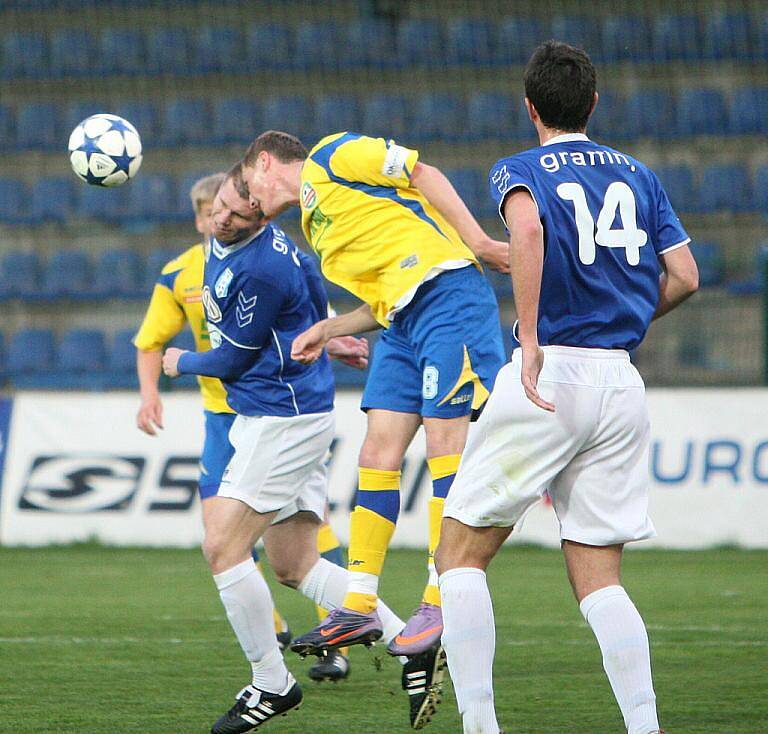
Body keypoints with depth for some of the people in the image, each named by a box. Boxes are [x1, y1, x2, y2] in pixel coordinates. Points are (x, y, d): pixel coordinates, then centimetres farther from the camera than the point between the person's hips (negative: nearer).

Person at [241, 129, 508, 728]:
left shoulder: (331, 156, 3)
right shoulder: (314, 224, 25)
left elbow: (423, 174, -4)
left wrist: (477, 241, -12)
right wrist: (328, 331, 11)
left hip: (446, 293, -9)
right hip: (403, 321, 9)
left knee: (445, 440, -12)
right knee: (379, 449, 1)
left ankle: (442, 603, -16)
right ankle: (360, 606, 0)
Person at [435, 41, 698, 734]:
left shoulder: (520, 170, 1)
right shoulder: (639, 175, 15)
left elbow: (527, 228, -22)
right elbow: (684, 276, 10)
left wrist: (530, 338, -24)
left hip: (550, 376, -5)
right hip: (622, 386, 5)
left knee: (461, 552, 6)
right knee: (598, 577, 9)